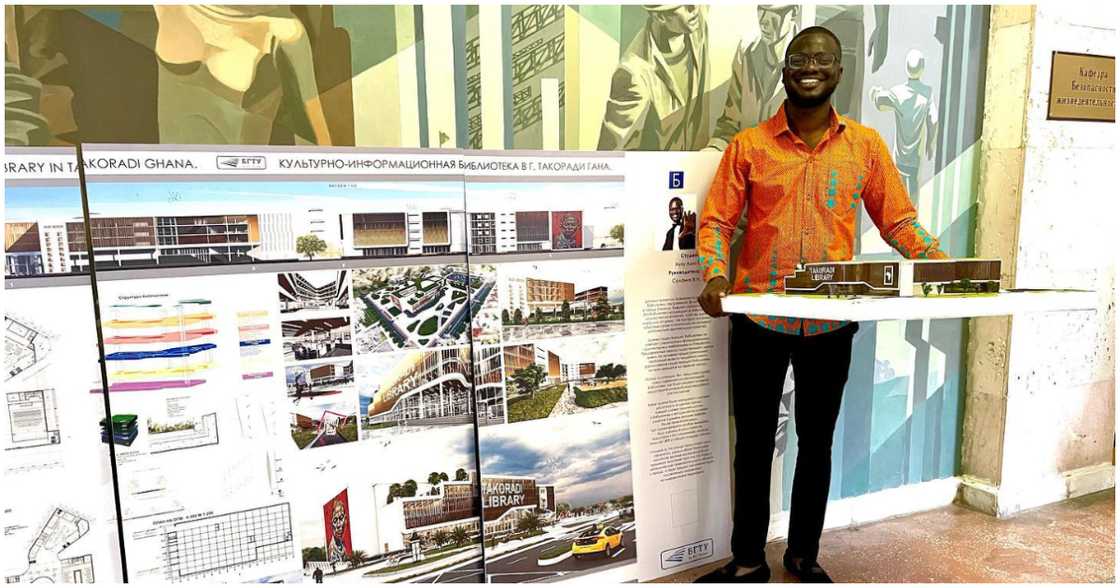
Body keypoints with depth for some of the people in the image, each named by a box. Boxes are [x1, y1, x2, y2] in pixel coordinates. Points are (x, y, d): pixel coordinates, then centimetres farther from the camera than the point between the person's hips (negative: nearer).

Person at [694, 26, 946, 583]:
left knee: (816, 442, 15)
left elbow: (899, 221, 7)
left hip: (831, 323, 2)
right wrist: (714, 275, -21)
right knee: (754, 441, 10)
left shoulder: (866, 145, 5)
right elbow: (715, 221, -3)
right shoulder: (748, 145, 0)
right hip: (758, 318, -1)